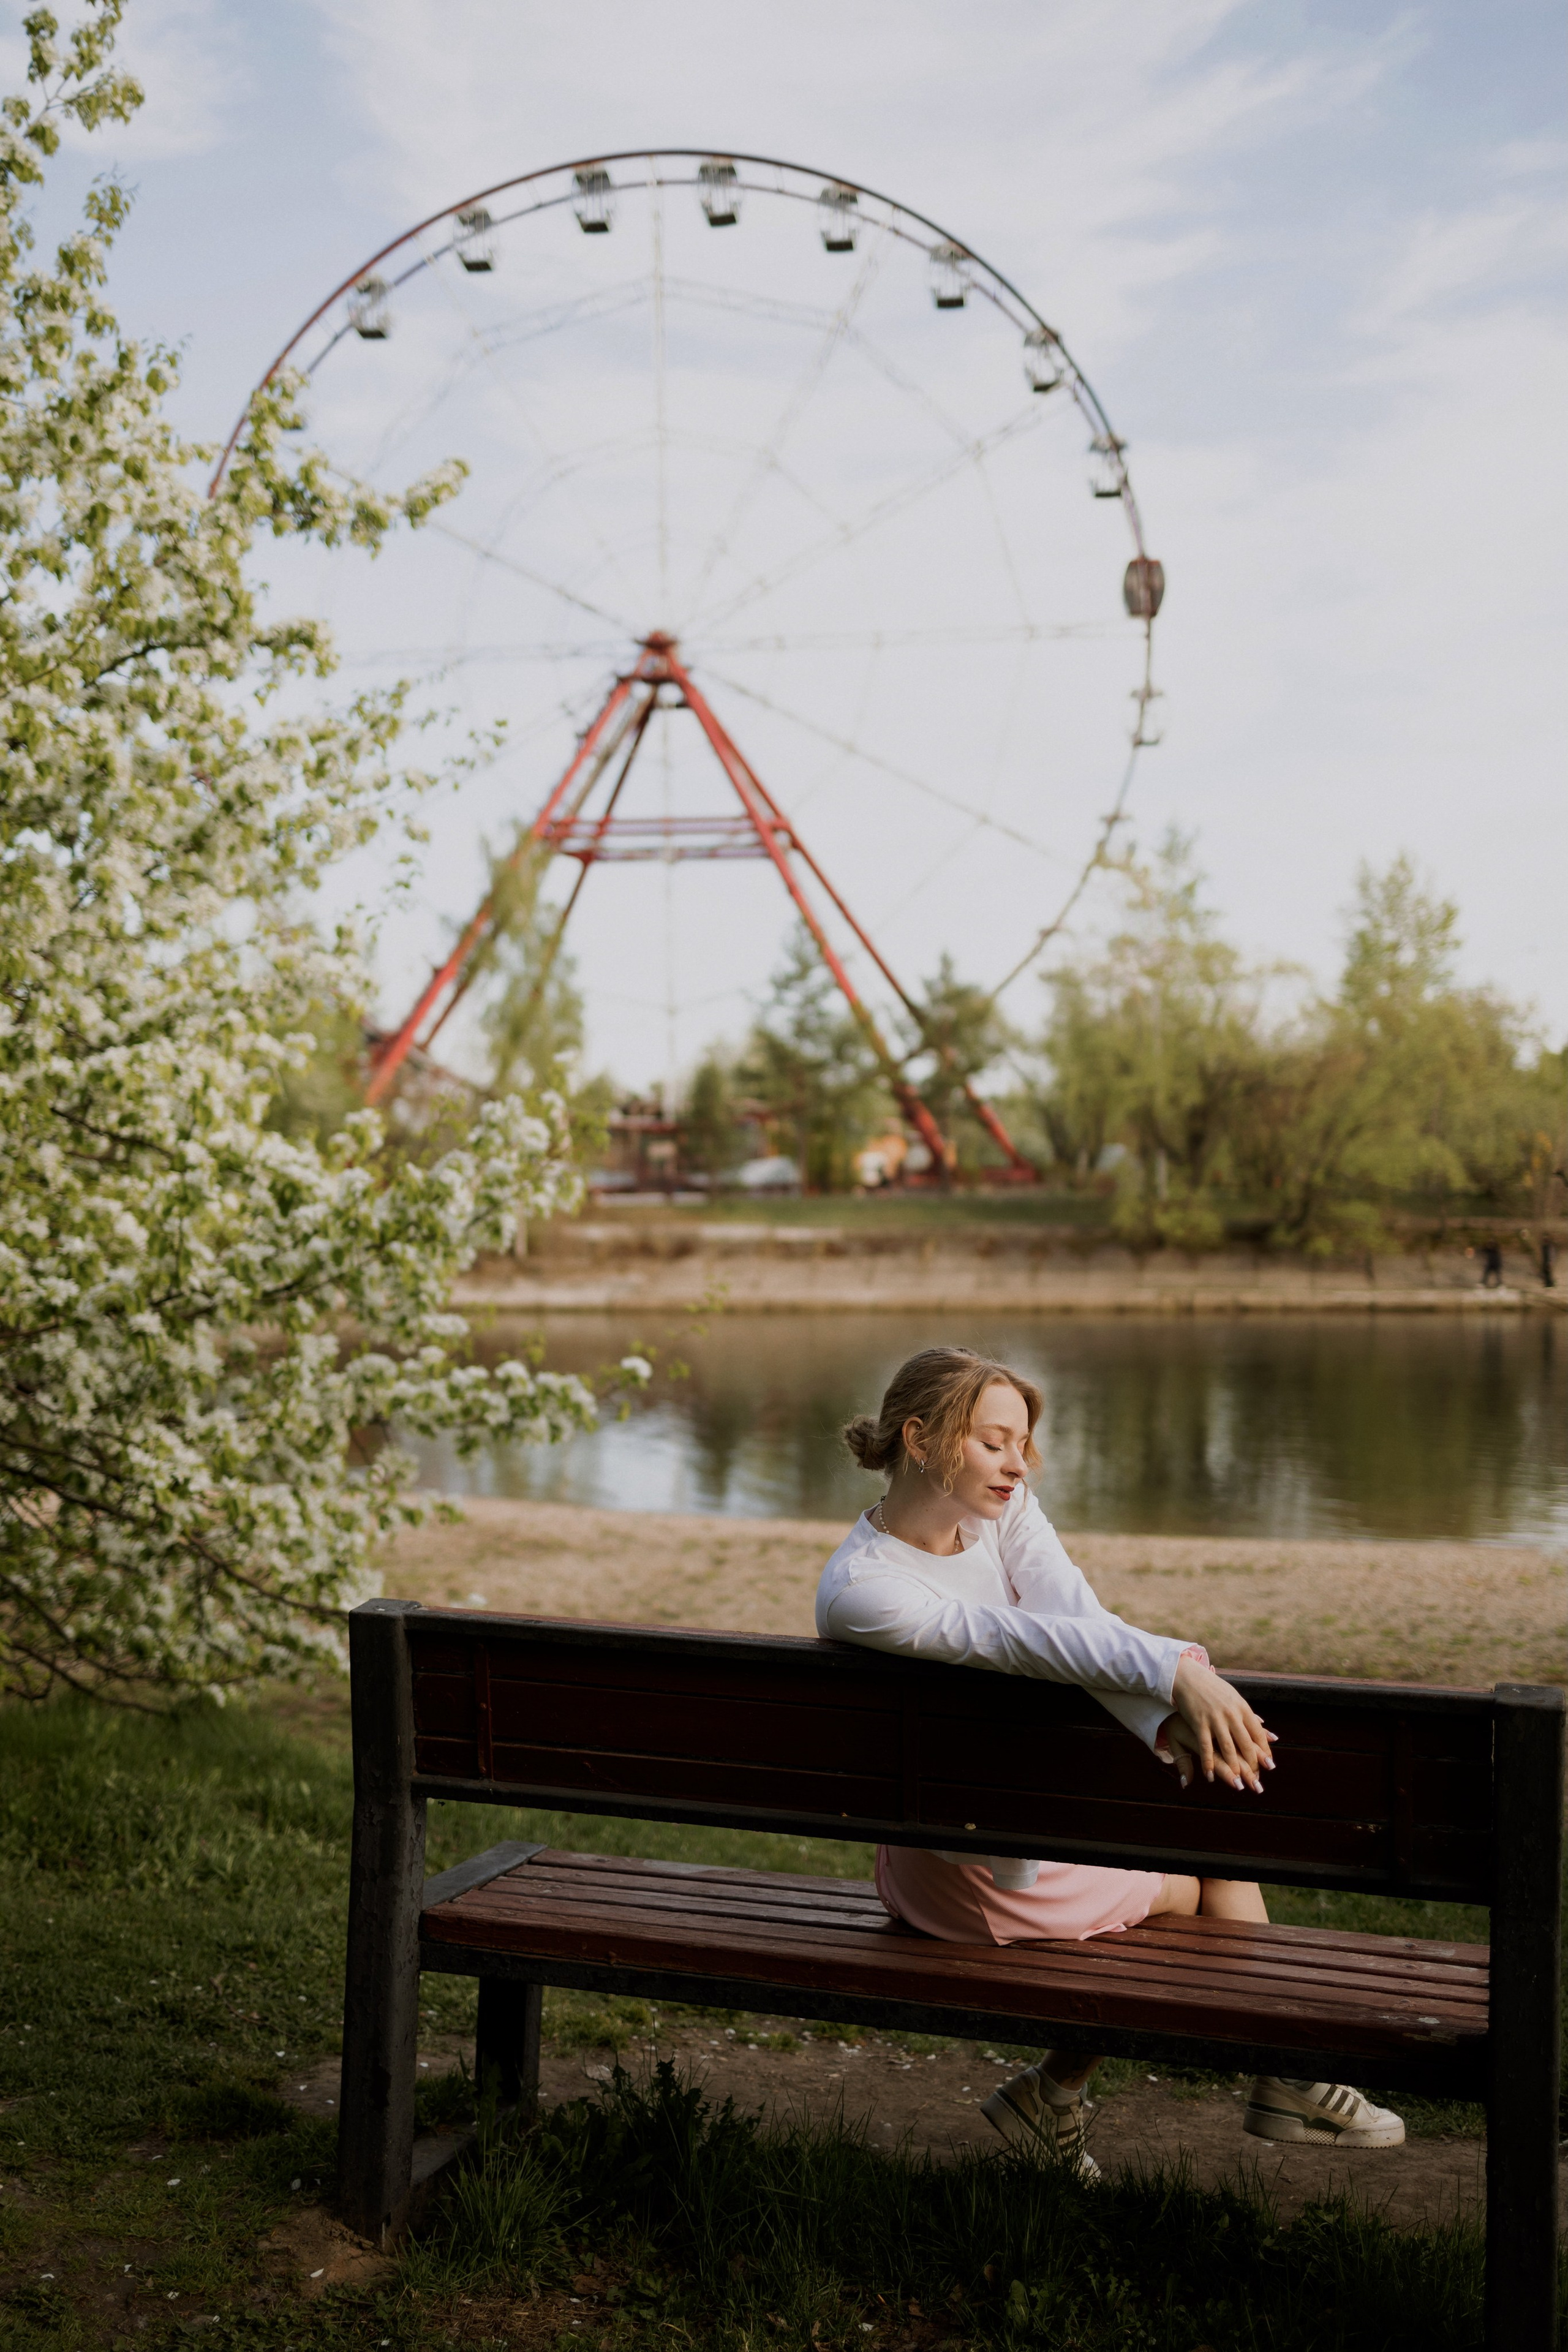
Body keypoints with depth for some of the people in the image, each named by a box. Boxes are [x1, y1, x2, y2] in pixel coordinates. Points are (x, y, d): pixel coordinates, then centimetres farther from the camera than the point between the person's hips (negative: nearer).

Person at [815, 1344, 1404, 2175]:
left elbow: (1079, 1618, -19)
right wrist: (1177, 1673, -46)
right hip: (969, 1868, -7)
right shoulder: (861, 1593, -24)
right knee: (1204, 1889, 5)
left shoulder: (1002, 1509, -3)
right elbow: (1031, 1640, -35)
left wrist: (1171, 1721, -36)